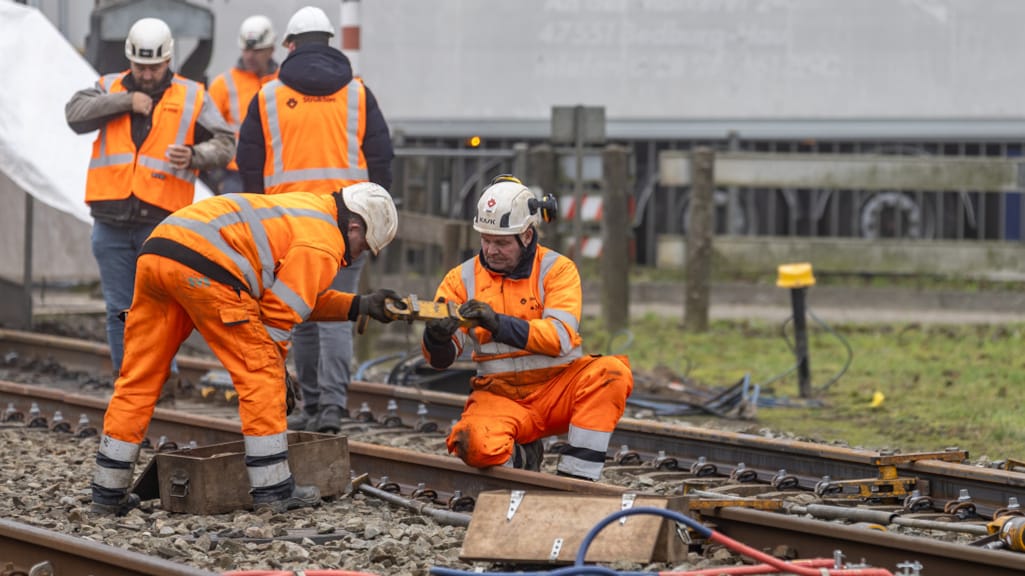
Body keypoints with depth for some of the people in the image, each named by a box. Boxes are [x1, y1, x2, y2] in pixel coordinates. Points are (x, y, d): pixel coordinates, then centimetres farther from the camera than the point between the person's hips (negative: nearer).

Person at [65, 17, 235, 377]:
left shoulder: (192, 97, 7)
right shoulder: (110, 88, 11)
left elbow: (224, 145, 4)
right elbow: (76, 114, -6)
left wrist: (194, 156, -16)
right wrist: (125, 102, -13)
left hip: (161, 222, -2)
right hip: (111, 223, 2)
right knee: (120, 311, 8)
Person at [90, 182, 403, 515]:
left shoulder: (308, 212, 33)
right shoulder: (324, 246, 3)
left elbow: (300, 291, 39)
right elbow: (281, 310, 2)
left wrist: (359, 305, 36)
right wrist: (276, 371, 15)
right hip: (203, 267, -10)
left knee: (139, 377, 12)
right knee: (261, 375, 1)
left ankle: (108, 492, 16)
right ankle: (273, 491, 3)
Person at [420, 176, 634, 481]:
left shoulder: (557, 269, -2)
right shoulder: (463, 278, 4)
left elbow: (560, 337, -18)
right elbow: (440, 358, 0)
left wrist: (498, 323, -32)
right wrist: (437, 335, -26)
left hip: (558, 388, 0)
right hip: (500, 398, 0)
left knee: (611, 372, -30)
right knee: (474, 444, -33)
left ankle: (575, 477, -22)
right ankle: (519, 459, 4)